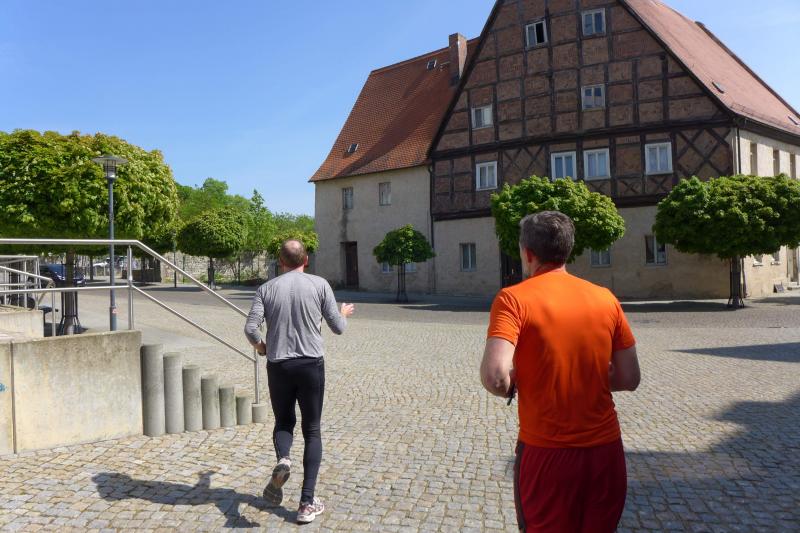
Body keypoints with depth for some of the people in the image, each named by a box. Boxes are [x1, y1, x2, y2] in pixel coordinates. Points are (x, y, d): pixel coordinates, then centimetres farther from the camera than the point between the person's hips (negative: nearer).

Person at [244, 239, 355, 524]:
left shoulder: (267, 289, 1)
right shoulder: (319, 285, -2)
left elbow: (250, 328, -5)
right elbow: (338, 328, 1)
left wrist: (259, 345, 17)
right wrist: (344, 314, 23)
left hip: (278, 366, 1)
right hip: (311, 365, -1)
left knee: (284, 422, 22)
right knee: (312, 432, 9)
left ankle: (282, 460, -11)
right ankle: (307, 503, 4)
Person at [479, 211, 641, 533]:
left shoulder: (514, 298, -12)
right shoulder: (606, 298, 1)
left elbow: (494, 376, -24)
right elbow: (629, 379, 3)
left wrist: (509, 388, -3)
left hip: (546, 455, -4)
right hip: (606, 450, 4)